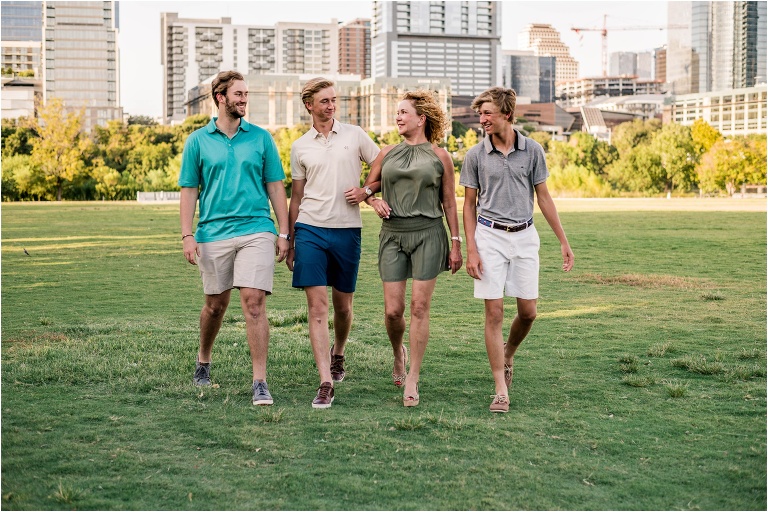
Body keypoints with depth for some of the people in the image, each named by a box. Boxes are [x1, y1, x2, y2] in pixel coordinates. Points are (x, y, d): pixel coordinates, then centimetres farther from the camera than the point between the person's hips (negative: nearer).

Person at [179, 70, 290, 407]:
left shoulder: (261, 137, 7)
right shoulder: (198, 141, 6)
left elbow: (275, 186, 8)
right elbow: (189, 190, 6)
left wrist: (283, 233, 3)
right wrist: (187, 235, -3)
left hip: (256, 231, -1)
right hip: (213, 233, 1)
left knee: (254, 302, -10)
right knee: (215, 305, 11)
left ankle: (260, 381, -7)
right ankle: (203, 361, 37)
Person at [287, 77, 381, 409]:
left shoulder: (354, 135, 5)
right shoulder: (300, 147, 9)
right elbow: (296, 197, 14)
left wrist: (366, 191, -8)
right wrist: (290, 241, 12)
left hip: (347, 229, 0)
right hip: (310, 229, 0)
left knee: (343, 305, 11)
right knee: (317, 306, -9)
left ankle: (337, 356, 39)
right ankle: (326, 382, -11)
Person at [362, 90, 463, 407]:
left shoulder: (439, 157, 5)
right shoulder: (387, 154, 11)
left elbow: (449, 203, 7)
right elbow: (367, 187, 21)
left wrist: (456, 243, 3)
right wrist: (374, 201, -3)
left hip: (428, 233, -2)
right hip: (393, 234, 2)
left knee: (420, 307, -6)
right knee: (393, 310, -1)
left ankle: (413, 379, 0)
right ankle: (398, 353, 31)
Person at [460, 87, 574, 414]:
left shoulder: (532, 150, 2)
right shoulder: (475, 155, 0)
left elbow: (543, 197, 8)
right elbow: (469, 204, 4)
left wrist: (563, 241, 7)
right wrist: (471, 249, -4)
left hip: (525, 236, 2)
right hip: (490, 236, -2)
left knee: (528, 312, 4)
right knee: (494, 313, -4)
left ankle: (507, 356, 35)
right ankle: (501, 390, 0)